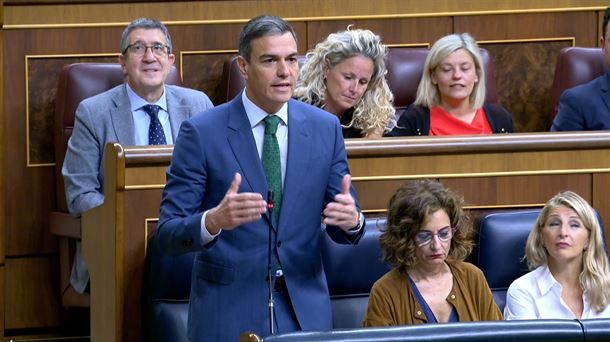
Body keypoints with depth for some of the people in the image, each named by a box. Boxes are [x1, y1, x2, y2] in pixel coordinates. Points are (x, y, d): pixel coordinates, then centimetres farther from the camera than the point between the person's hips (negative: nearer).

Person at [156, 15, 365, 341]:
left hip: (305, 310, 3)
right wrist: (214, 221, -31)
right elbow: (168, 234, -10)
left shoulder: (325, 128, 2)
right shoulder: (201, 132, -8)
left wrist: (352, 220, -18)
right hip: (227, 311, -3)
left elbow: (342, 229, 6)